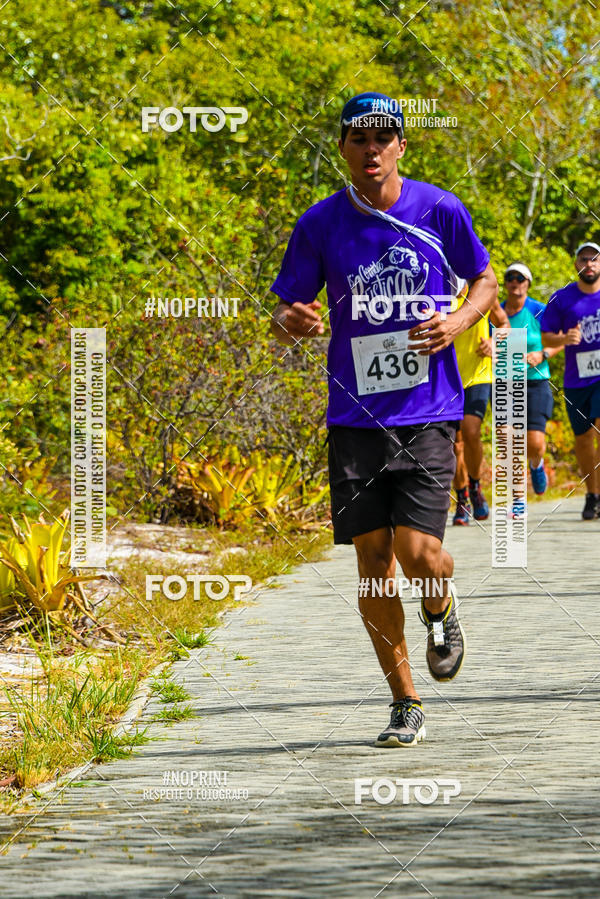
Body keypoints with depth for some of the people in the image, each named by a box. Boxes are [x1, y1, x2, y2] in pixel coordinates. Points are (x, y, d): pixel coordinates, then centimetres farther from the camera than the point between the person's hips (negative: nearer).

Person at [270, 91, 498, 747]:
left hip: (429, 414, -1)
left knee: (418, 551, -14)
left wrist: (459, 322, -8)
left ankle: (440, 610, 24)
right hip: (355, 417, 1)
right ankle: (405, 705, 15)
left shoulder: (441, 210, -1)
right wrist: (290, 323, -18)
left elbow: (484, 282, 13)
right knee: (373, 561, 1)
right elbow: (285, 310, 6)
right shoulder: (321, 224, 1)